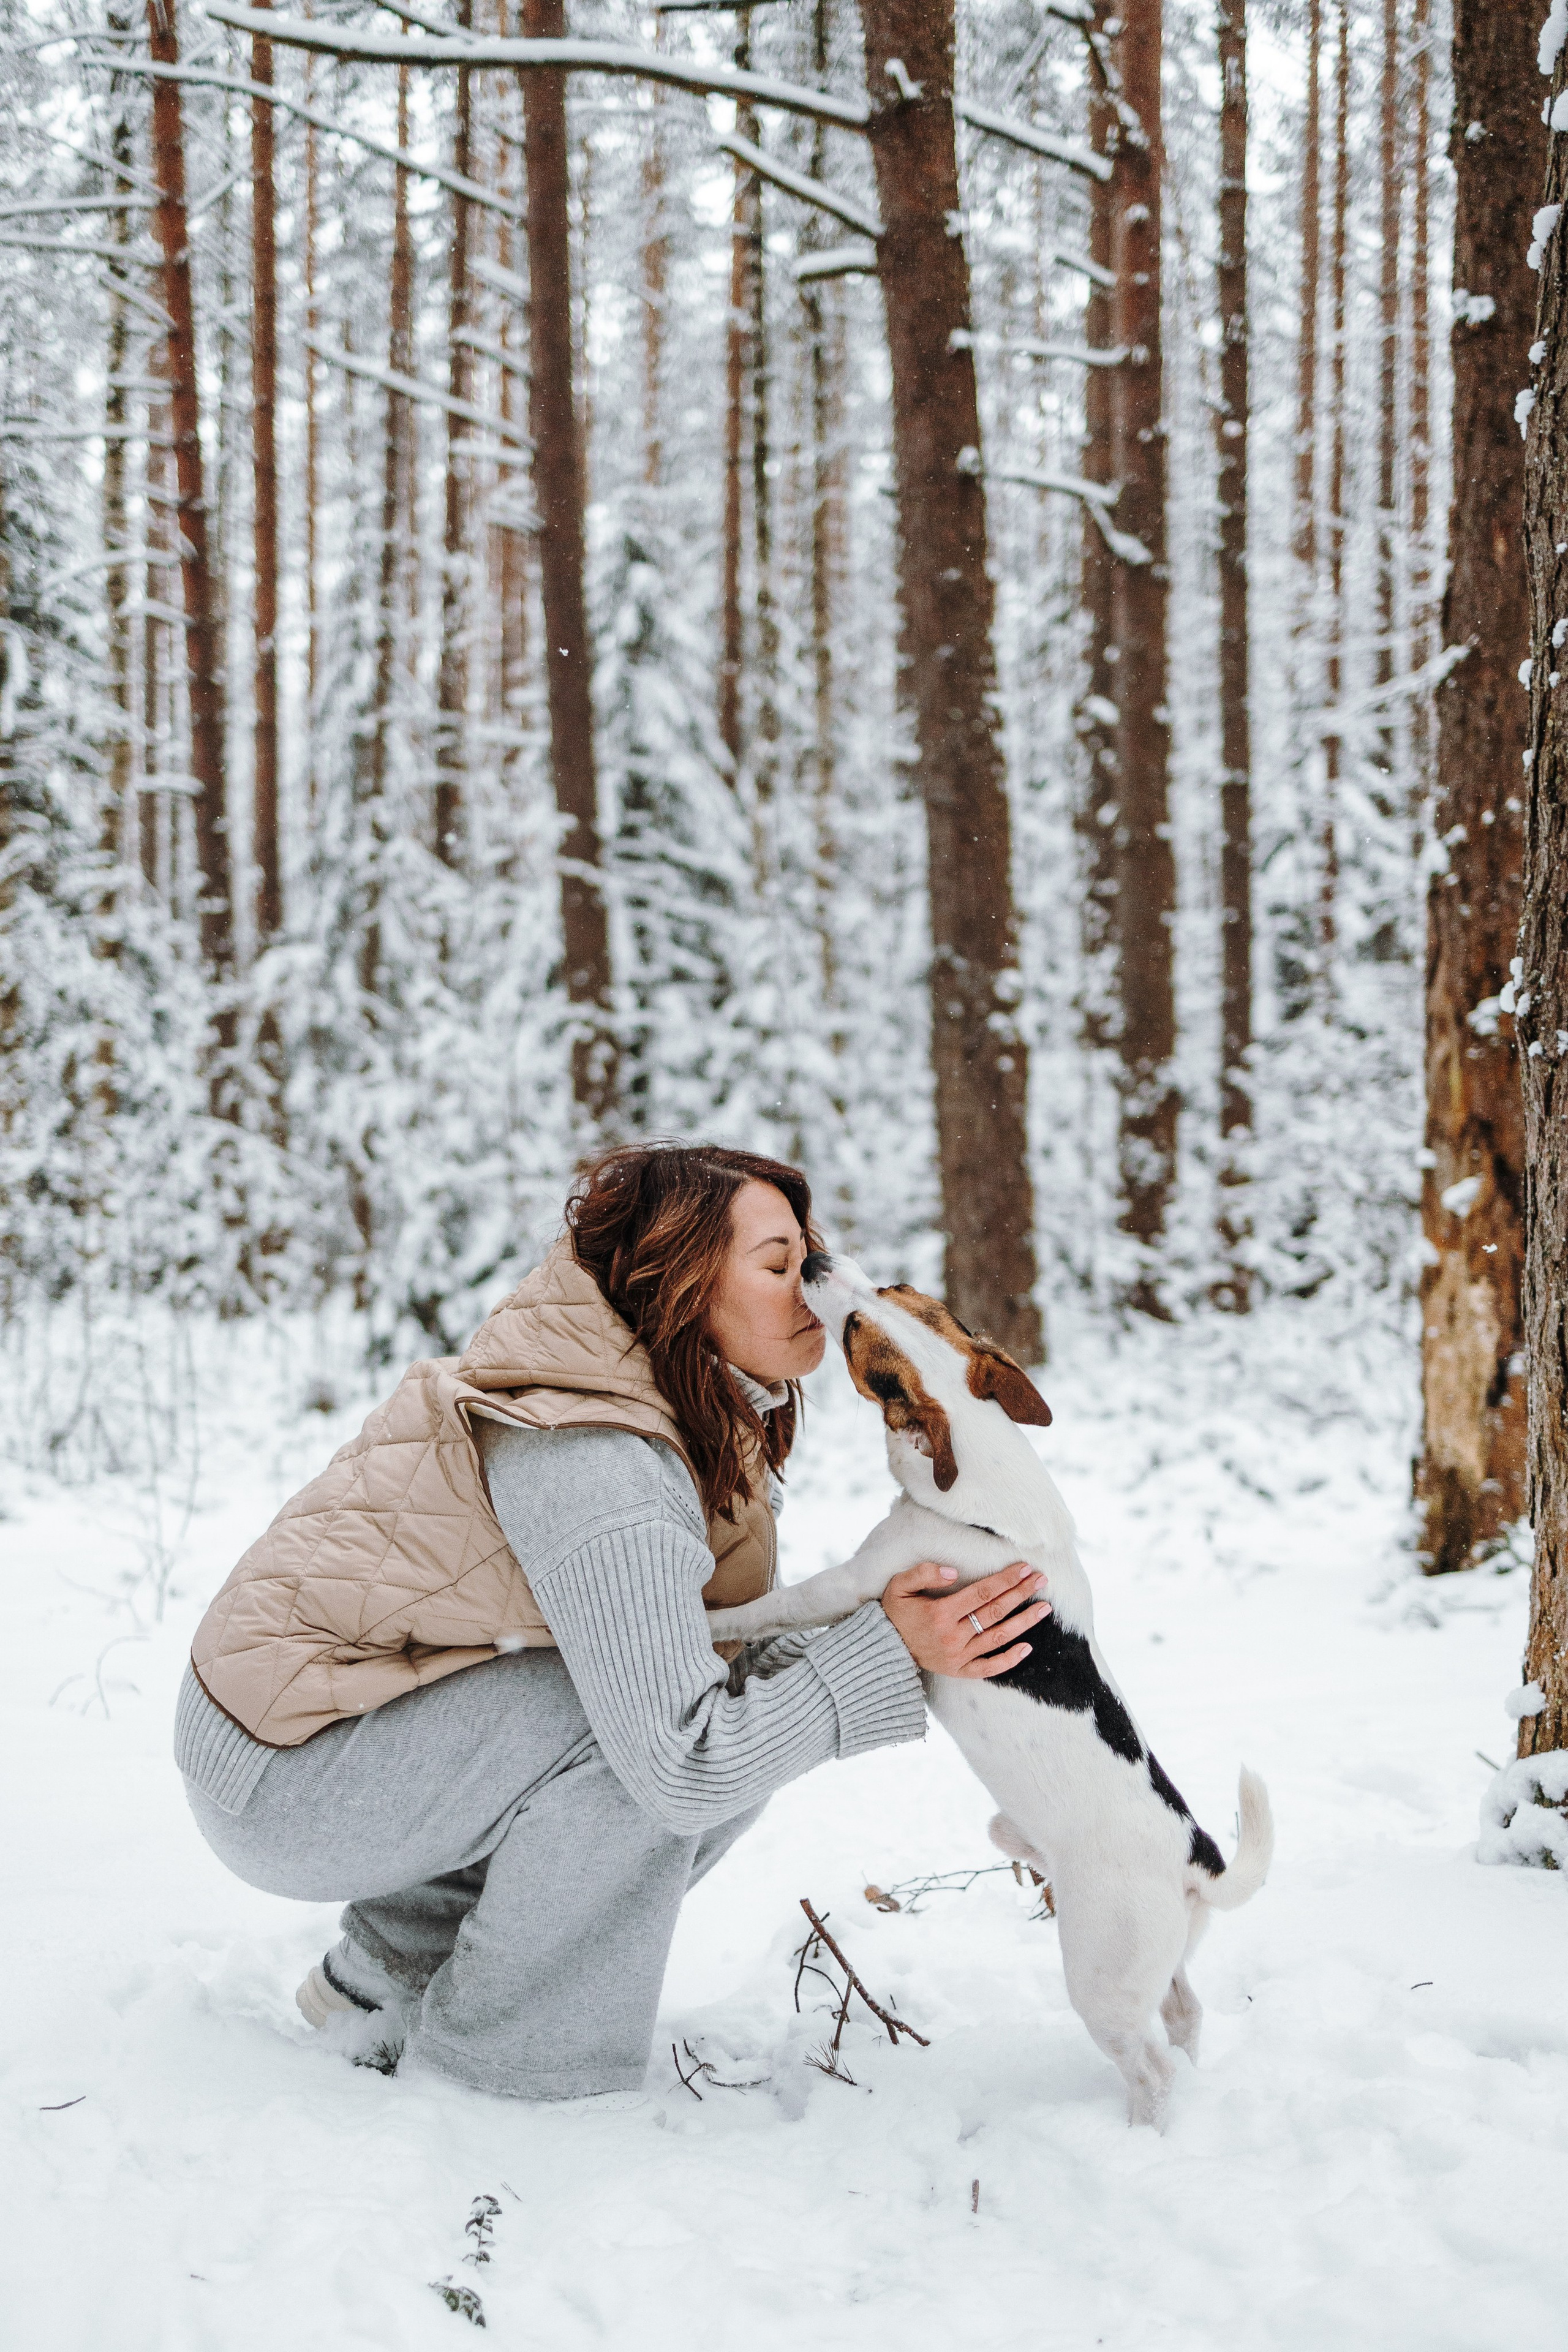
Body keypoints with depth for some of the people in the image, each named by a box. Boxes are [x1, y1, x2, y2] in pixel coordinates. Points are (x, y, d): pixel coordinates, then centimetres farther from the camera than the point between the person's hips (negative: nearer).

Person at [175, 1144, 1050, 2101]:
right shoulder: (593, 1463, -28)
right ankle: (500, 2061, -7)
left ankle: (392, 1973, 12)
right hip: (279, 1782, -9)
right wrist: (886, 1648, -25)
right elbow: (686, 1767, -31)